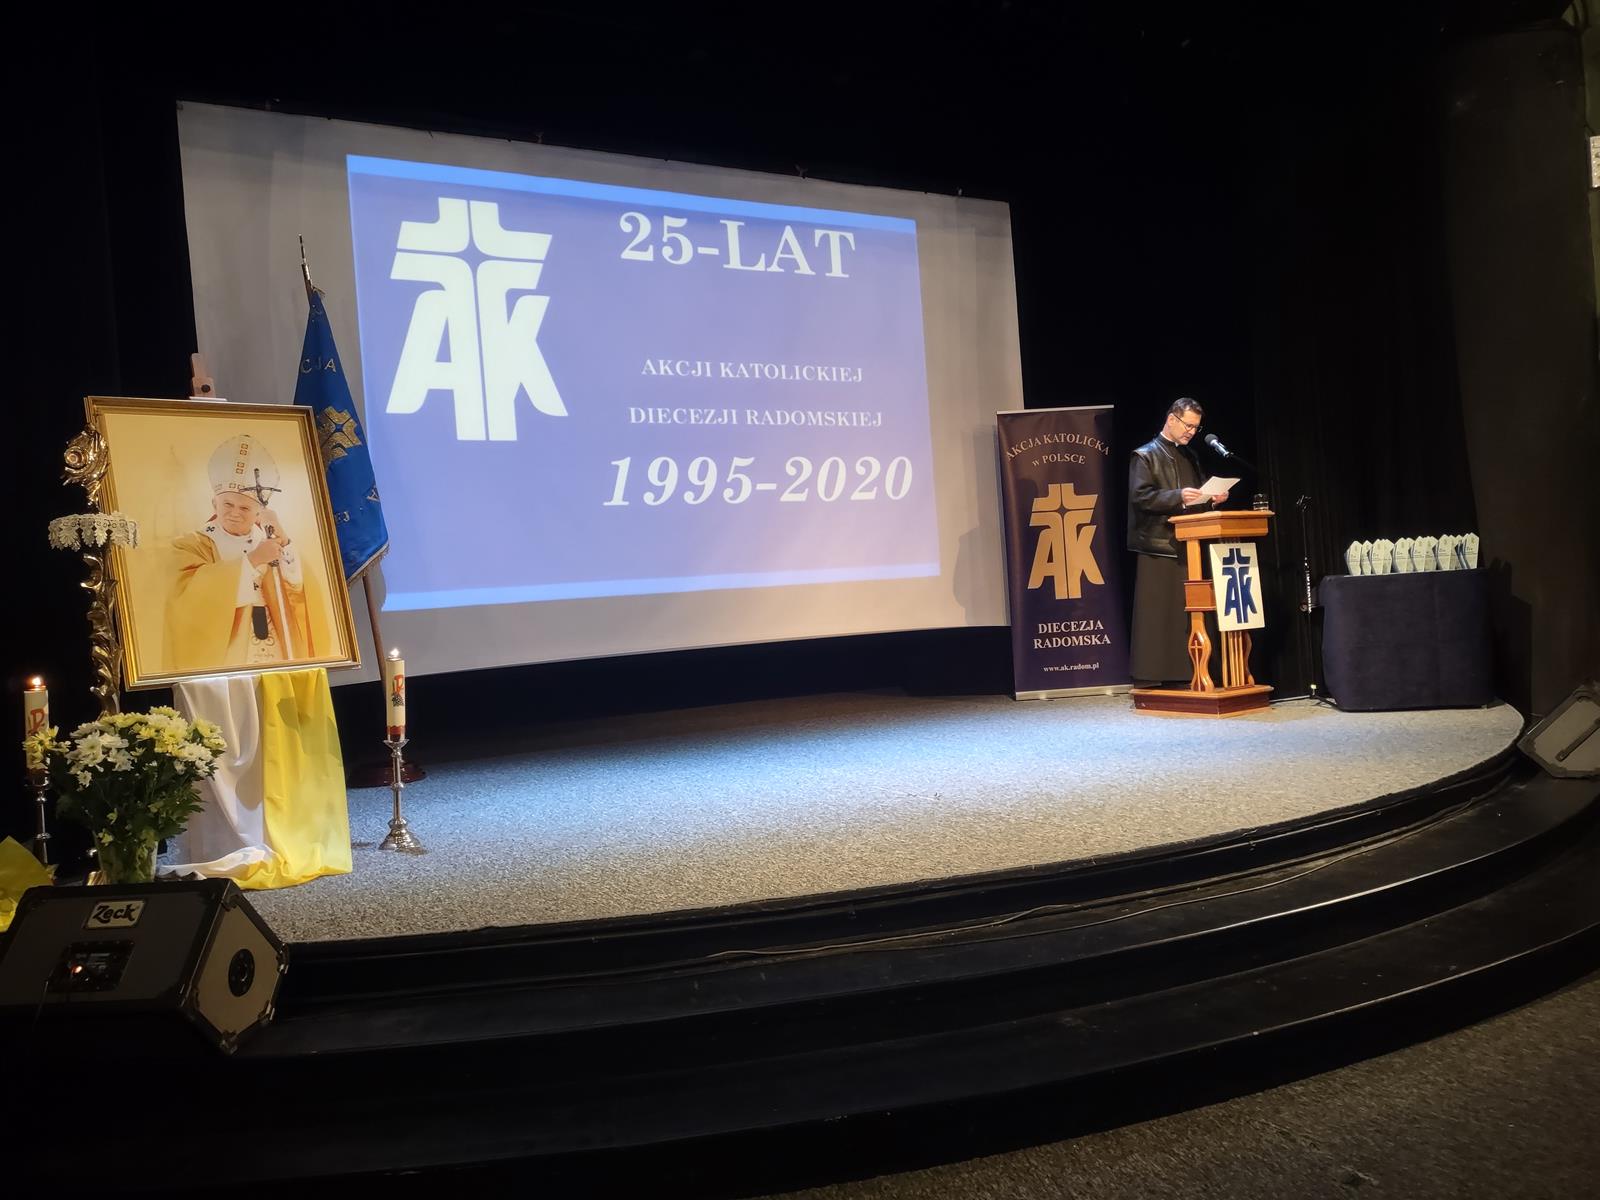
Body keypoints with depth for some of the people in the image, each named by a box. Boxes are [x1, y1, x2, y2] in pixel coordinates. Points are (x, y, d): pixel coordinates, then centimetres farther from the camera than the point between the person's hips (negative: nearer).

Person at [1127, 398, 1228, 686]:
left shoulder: (1189, 457, 19)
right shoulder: (1145, 456, -3)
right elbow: (1140, 496, -14)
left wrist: (1211, 498, 2)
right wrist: (1178, 497, -25)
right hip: (1158, 546, -7)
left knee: (1186, 615, 7)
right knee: (1156, 615, -6)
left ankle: (1181, 677, 13)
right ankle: (1149, 678, -2)